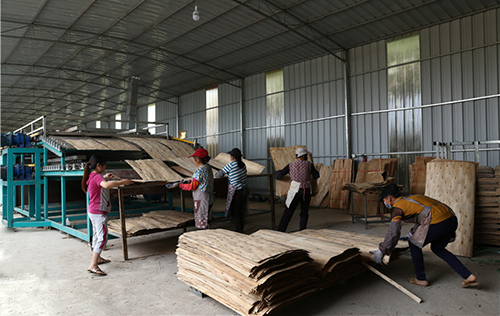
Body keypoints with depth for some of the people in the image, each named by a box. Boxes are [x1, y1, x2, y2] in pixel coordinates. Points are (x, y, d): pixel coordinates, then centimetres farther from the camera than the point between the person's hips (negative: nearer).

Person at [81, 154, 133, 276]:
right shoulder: (97, 176, -21)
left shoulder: (92, 176, 9)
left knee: (97, 235, 22)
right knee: (102, 237, -9)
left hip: (93, 211, 11)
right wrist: (122, 182, -36)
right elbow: (106, 185, -43)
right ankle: (93, 266, -9)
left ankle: (97, 258, 39)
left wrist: (104, 177, 27)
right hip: (99, 212, -10)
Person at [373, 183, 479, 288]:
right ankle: (468, 276, 23)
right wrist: (411, 235, 49)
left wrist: (381, 251, -1)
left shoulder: (397, 207, 2)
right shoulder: (412, 198, 29)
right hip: (452, 220, 9)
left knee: (414, 245, 13)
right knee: (437, 248, 28)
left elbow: (393, 232, -10)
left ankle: (421, 279, 23)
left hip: (438, 223, -9)